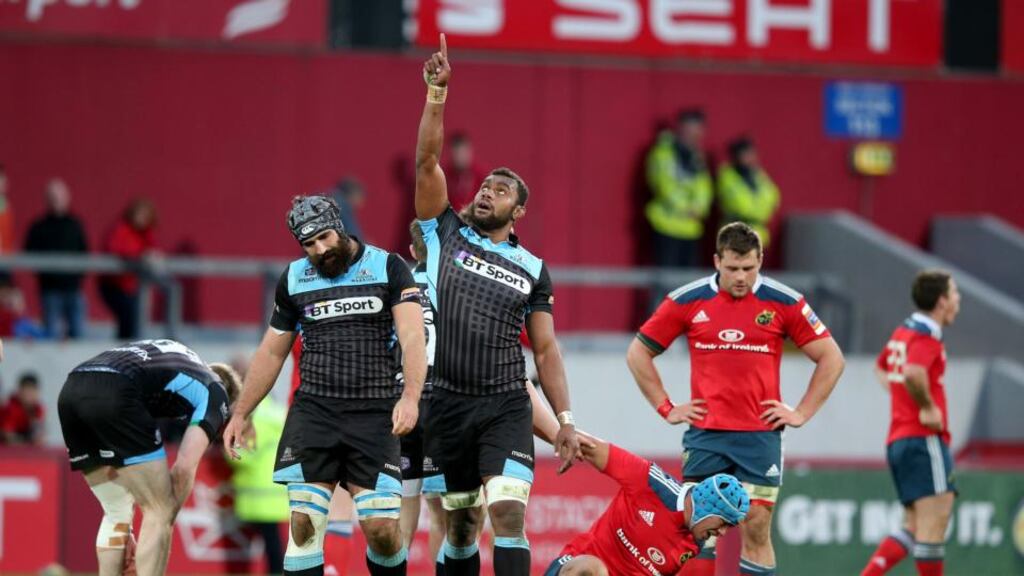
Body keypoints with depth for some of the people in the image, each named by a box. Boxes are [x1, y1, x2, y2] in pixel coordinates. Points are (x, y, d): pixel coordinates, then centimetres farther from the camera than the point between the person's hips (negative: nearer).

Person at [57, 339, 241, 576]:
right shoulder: (216, 392, 19)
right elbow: (184, 468, 5)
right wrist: (166, 521, 17)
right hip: (115, 394, -7)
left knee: (116, 512, 21)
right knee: (159, 511, 5)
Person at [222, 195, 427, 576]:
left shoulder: (388, 268, 0)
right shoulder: (294, 279, 11)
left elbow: (412, 337, -11)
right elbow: (272, 352, 20)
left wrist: (410, 397, -27)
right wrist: (240, 414, 18)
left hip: (374, 415, -2)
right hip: (314, 412, 3)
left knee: (383, 530, -10)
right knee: (304, 525, -9)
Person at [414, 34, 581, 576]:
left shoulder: (533, 270, 8)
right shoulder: (446, 235, 7)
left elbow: (546, 350, 10)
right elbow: (427, 162, -4)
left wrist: (565, 419, 3)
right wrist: (436, 94, -14)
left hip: (505, 408, -1)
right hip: (445, 404, 1)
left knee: (508, 512, -16)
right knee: (458, 523, 7)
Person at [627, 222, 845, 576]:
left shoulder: (784, 302, -1)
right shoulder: (688, 300, 1)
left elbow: (831, 358, 6)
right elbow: (638, 353, 10)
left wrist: (802, 413, 1)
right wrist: (666, 409, 6)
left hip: (760, 435, -1)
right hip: (705, 434, 1)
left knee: (756, 531, -2)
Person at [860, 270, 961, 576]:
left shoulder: (903, 332, 17)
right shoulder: (926, 337, -12)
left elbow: (881, 367, 36)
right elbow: (913, 372, -33)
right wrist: (927, 406, -19)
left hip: (898, 441, 10)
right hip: (924, 439, -10)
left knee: (915, 528, 10)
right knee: (934, 521, -8)